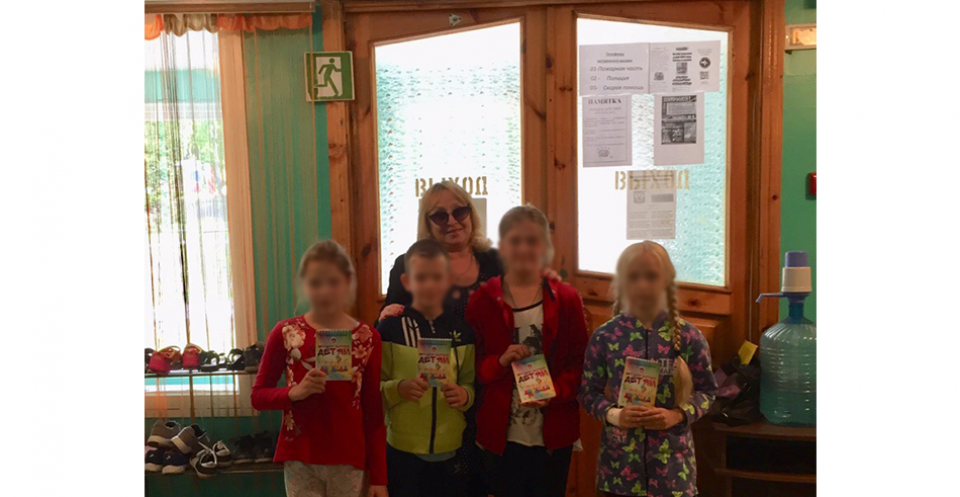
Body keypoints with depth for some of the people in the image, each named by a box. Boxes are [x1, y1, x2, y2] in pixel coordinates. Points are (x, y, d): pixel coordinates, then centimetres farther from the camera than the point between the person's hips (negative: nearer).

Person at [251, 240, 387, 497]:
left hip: (349, 463, 0)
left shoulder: (367, 338, 0)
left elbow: (374, 413, 2)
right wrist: (294, 392, -15)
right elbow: (258, 396, 6)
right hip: (300, 461, 0)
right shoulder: (285, 333, 0)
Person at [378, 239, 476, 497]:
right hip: (403, 449, -3)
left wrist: (465, 395, -12)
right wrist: (398, 388, -23)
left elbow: (472, 383, 9)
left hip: (452, 450, 3)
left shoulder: (462, 331, 3)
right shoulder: (390, 327, -6)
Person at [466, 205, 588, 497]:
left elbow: (580, 362, 1)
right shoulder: (482, 300, -1)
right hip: (500, 435, 0)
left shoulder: (566, 299, 1)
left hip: (553, 434, 1)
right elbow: (470, 367, 1)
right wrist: (500, 362, -18)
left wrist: (554, 391, -17)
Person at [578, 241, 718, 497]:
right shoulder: (604, 336, -4)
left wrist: (679, 414, -13)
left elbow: (707, 389, 4)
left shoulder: (687, 335, -5)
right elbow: (589, 391, 3)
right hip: (620, 458, 0)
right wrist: (612, 414, -15)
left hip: (671, 458, 0)